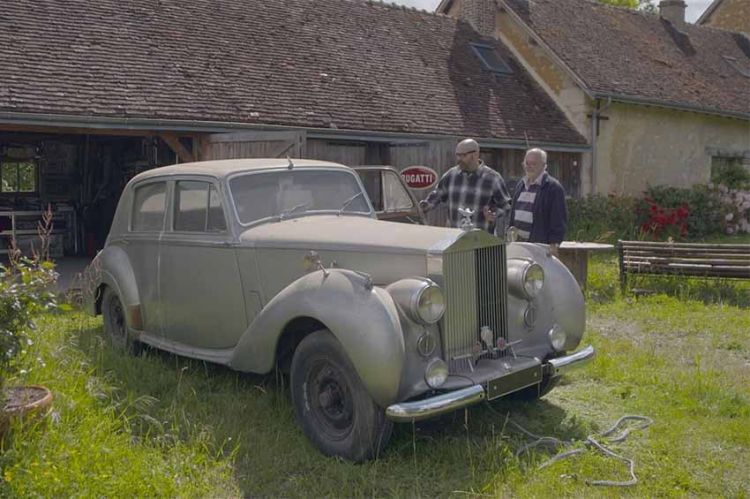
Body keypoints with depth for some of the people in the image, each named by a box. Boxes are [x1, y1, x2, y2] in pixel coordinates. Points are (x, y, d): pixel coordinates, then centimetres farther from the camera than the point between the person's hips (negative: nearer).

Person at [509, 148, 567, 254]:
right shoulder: (521, 184, 17)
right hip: (518, 243, 7)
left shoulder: (553, 187, -7)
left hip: (540, 245, -7)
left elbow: (559, 219, -10)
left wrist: (554, 243, -15)